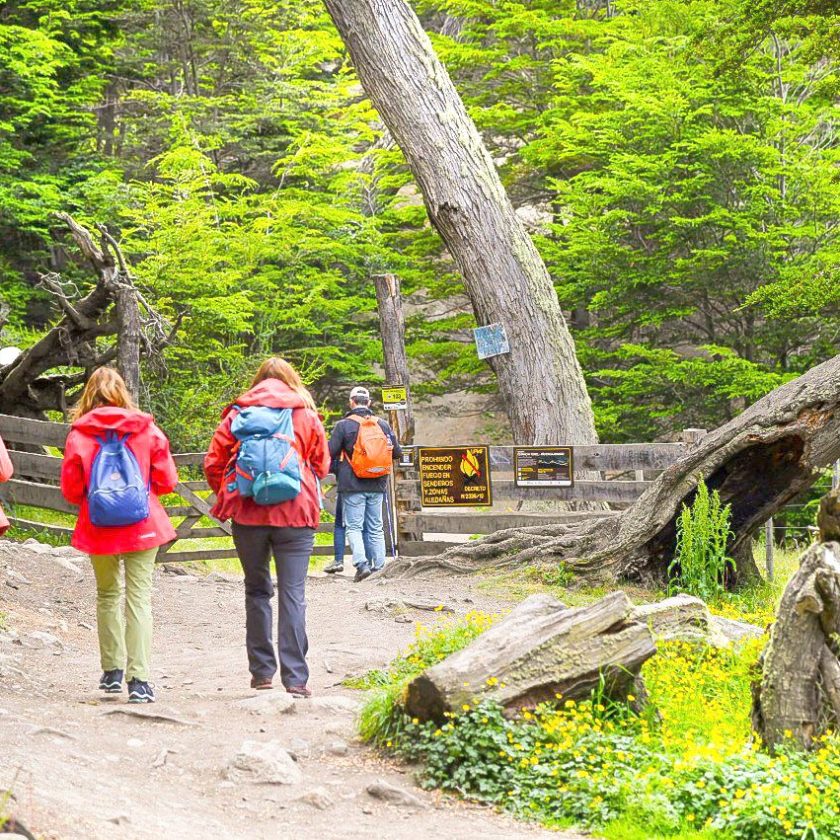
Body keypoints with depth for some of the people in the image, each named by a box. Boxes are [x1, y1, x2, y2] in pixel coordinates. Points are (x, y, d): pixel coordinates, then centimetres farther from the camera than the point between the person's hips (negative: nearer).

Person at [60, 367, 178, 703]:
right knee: (139, 597, -1)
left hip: (98, 528, 1)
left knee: (107, 596, 19)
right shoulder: (145, 429, -2)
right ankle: (139, 679, -9)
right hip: (142, 525, -1)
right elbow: (167, 480, 0)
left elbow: (70, 489, -2)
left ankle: (112, 671, 24)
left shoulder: (79, 434, -5)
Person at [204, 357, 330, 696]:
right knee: (293, 595, -2)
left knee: (257, 591, 14)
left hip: (247, 516, 1)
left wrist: (227, 497, 19)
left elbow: (212, 464, 4)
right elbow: (322, 465, 11)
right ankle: (295, 677, -8)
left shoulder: (237, 415, 6)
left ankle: (261, 672, 16)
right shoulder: (306, 415, 5)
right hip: (294, 515, -1)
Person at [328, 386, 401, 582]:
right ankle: (380, 566, 11)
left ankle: (361, 563, -17)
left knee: (354, 526, -1)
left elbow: (330, 452, -7)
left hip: (353, 485, -4)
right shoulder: (383, 424, 5)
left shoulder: (344, 425, -7)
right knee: (376, 527, 13)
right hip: (377, 485, 4)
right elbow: (397, 452, 11)